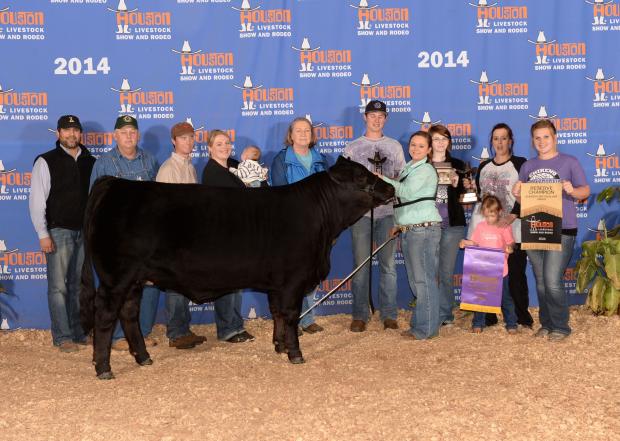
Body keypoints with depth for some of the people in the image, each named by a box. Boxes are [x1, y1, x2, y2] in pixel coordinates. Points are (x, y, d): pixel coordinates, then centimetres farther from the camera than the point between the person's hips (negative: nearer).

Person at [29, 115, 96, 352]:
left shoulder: (90, 162, 10)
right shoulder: (46, 162, -2)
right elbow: (36, 201, -5)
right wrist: (43, 234, -11)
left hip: (85, 231, 4)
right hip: (58, 231, -4)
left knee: (79, 285, 10)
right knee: (58, 286, -4)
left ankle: (79, 332, 19)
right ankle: (62, 337, 1)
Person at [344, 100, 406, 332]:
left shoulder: (394, 146, 13)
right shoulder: (352, 148, 10)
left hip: (387, 211, 1)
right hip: (361, 211, -1)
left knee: (388, 265, 2)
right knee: (360, 265, -1)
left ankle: (389, 315, 8)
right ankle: (359, 316, 6)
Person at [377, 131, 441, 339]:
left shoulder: (425, 170, -8)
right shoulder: (407, 169, 19)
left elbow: (406, 191, -22)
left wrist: (382, 179, -15)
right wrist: (398, 224, 18)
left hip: (424, 229, -9)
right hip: (408, 229, 9)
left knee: (424, 279, -6)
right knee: (415, 280, 12)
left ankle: (426, 329, -2)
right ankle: (420, 324, 19)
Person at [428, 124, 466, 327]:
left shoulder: (457, 165, 12)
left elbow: (465, 196, 11)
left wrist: (456, 184, -9)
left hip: (452, 224, 1)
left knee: (447, 271, 1)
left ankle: (445, 314, 8)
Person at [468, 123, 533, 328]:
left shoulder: (520, 164, 4)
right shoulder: (483, 167, 18)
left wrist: (513, 215, -17)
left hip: (511, 228, -4)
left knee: (516, 273, -5)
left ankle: (522, 316, 4)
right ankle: (488, 317, 8)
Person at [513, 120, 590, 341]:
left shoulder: (569, 162, 1)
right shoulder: (527, 166, 13)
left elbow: (586, 191, 0)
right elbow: (523, 199, 15)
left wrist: (572, 190, -21)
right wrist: (517, 194, -8)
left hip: (561, 230, -5)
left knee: (552, 281, -11)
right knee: (541, 281, 10)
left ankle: (560, 326, 4)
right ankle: (546, 324, 21)